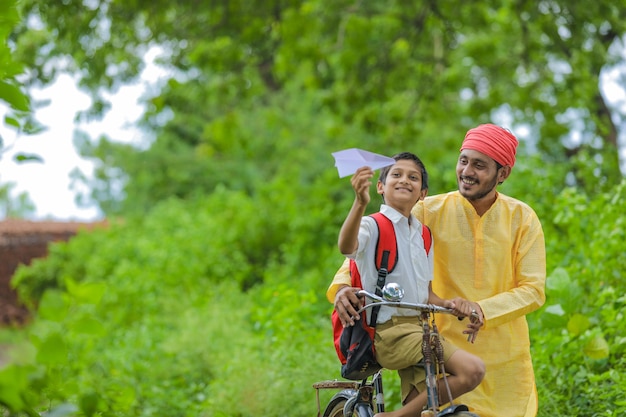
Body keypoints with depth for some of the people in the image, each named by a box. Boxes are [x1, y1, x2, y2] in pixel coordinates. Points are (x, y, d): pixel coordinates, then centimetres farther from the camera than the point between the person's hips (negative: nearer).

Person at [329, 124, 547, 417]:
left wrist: (482, 310, -25)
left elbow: (533, 290, -8)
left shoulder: (522, 218, -1)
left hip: (507, 364, 1)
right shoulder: (431, 211, -3)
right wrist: (342, 285, -26)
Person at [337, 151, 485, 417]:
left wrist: (448, 305, -2)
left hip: (419, 329, 8)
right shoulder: (373, 226, -5)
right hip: (389, 331, -8)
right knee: (472, 369, -22)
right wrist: (360, 203, -46)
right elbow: (347, 247, -30)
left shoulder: (422, 235, 17)